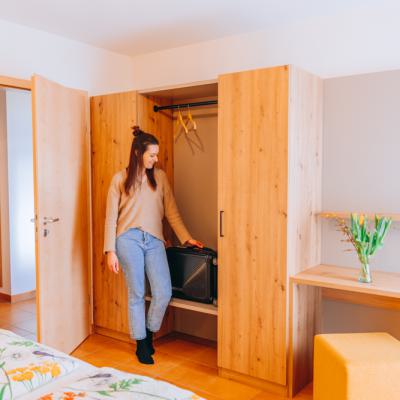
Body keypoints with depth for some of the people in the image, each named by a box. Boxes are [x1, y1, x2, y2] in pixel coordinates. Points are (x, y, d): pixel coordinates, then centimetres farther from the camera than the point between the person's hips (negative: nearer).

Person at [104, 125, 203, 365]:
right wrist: (110, 251, -4)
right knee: (137, 294, 5)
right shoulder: (120, 179, 2)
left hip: (154, 240, 3)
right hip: (129, 239, -2)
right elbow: (111, 217, 1)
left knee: (164, 293, -4)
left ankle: (150, 332, 24)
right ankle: (141, 343, 23)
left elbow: (171, 211, 11)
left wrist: (186, 238, 5)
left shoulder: (160, 177, 11)